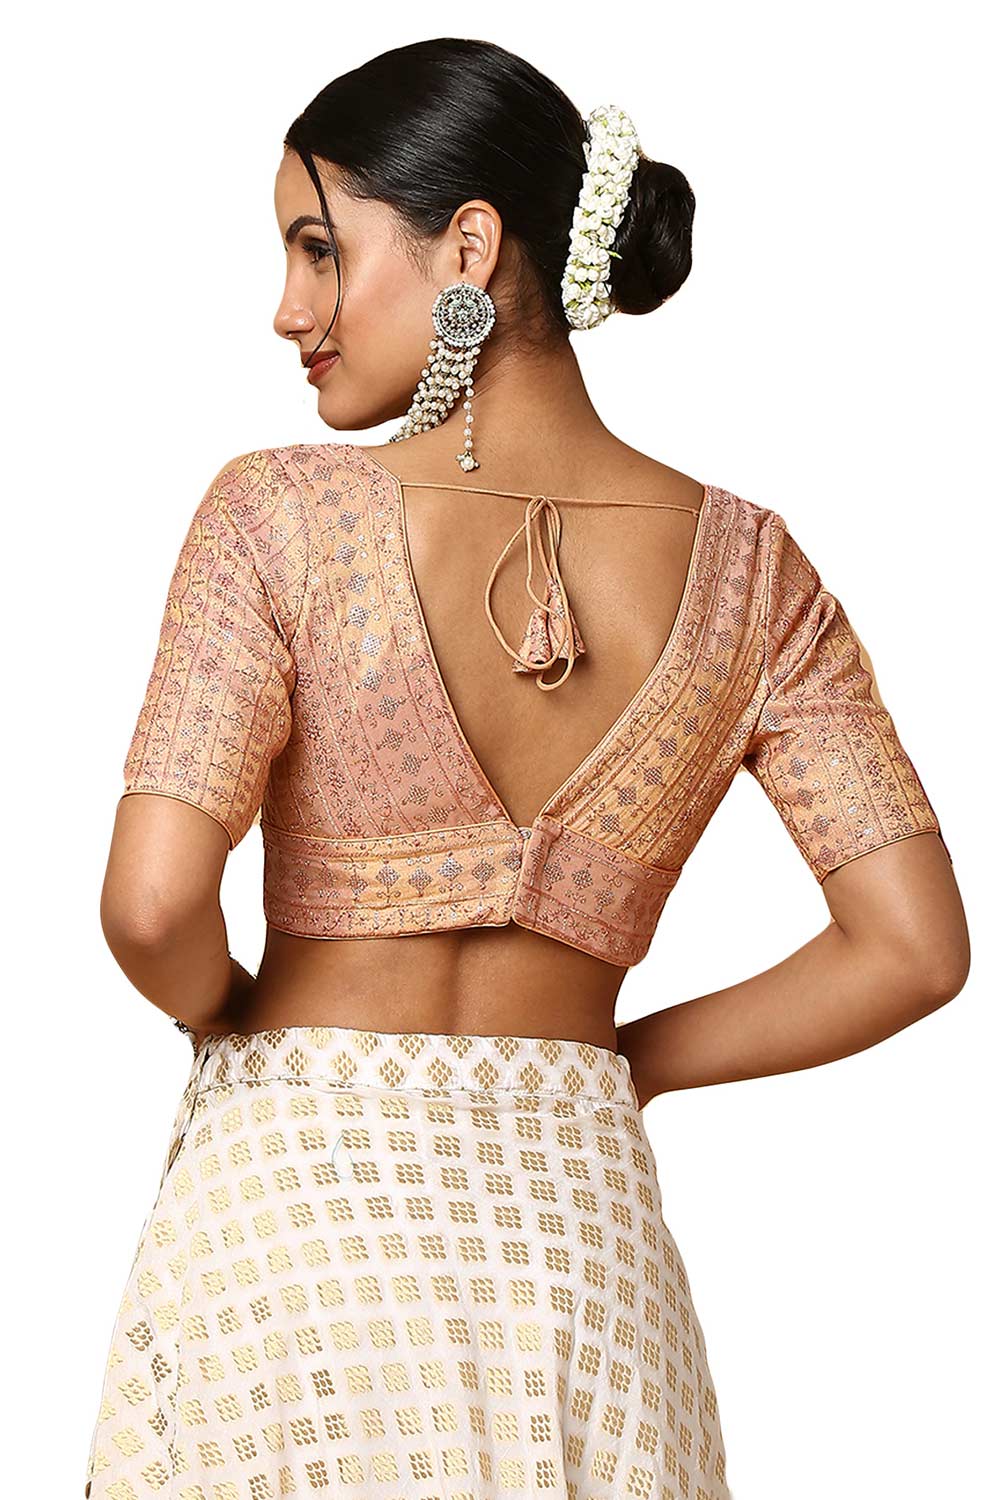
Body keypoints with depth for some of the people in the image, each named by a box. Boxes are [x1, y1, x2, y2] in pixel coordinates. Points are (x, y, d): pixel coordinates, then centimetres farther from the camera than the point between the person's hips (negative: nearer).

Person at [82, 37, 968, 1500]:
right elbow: (913, 950, -4)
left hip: (292, 1195, -2)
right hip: (582, 1215, 3)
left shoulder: (284, 515, -11)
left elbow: (152, 903, -18)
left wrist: (230, 1017, 4)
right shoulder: (745, 567, -2)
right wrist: (619, 1062, 8)